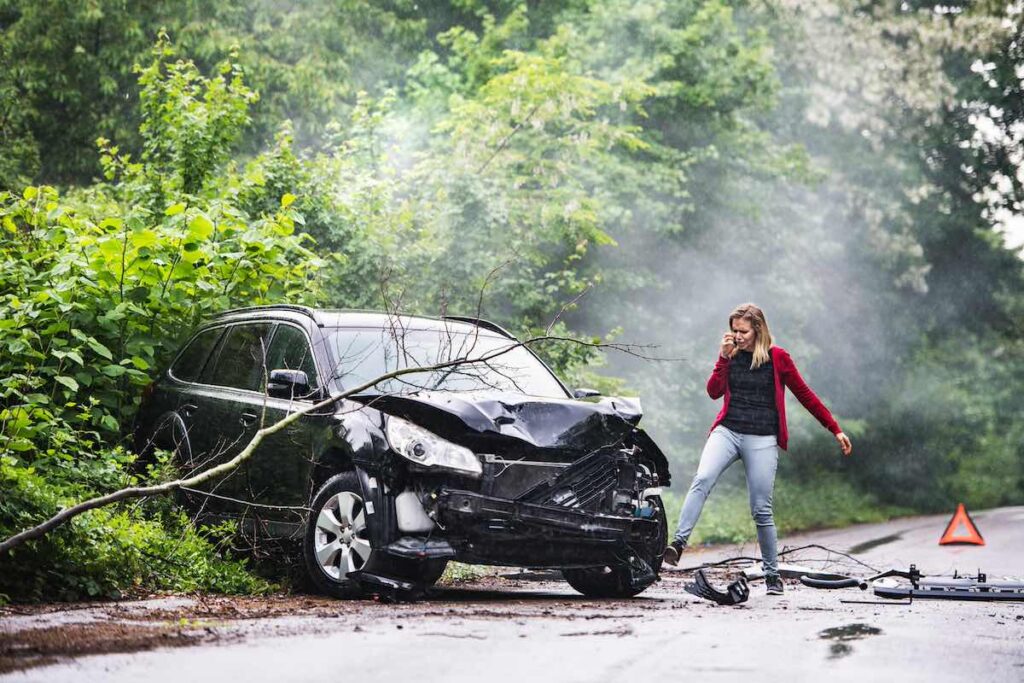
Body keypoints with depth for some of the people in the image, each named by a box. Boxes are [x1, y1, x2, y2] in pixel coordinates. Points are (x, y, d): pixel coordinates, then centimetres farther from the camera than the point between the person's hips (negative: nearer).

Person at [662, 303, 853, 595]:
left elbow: (805, 395, 8)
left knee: (761, 510, -2)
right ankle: (678, 543, -33)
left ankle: (772, 574, 13)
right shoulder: (731, 355, 10)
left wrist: (836, 430, 9)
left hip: (762, 440, -2)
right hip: (727, 431, 2)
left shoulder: (777, 358, 2)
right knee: (702, 479, -26)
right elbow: (714, 391, -2)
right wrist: (724, 356, -10)